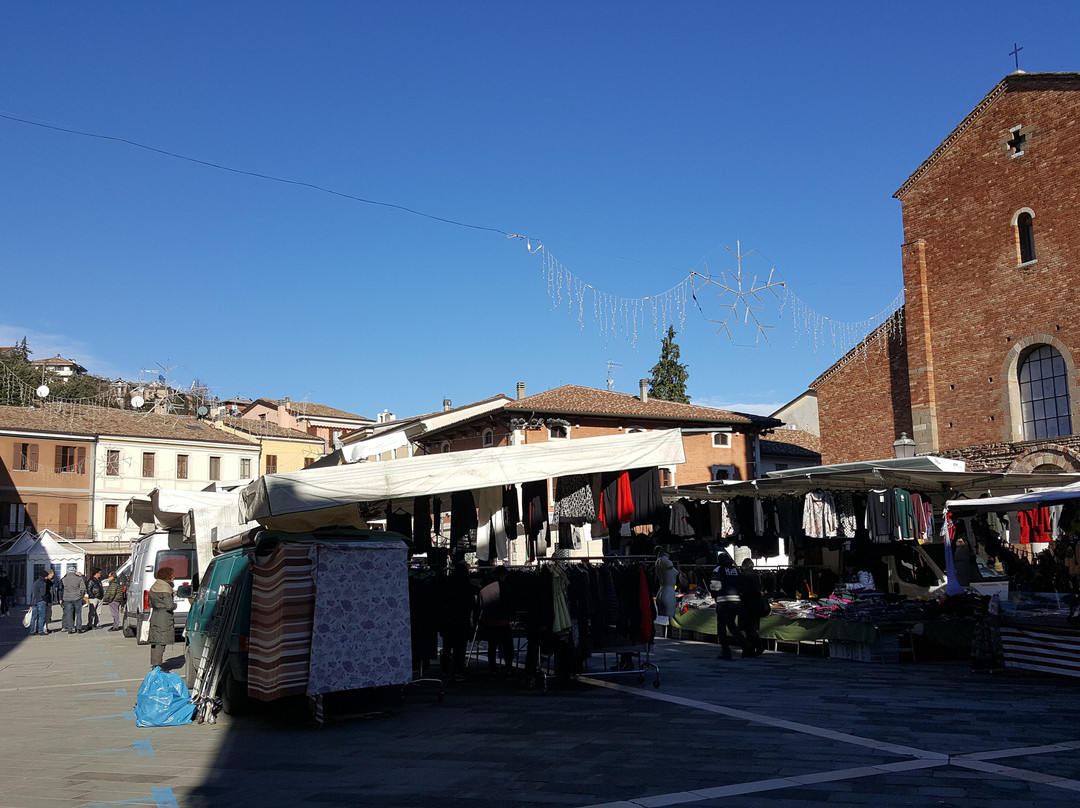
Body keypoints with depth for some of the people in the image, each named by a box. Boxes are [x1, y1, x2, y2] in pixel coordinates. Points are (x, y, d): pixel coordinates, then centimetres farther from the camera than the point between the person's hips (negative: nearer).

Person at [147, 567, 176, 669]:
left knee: (155, 642, 15)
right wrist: (175, 605, 1)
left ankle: (153, 664, 22)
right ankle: (157, 665, -5)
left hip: (154, 617, 8)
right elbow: (169, 606, -18)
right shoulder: (166, 589, -15)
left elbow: (150, 603, 17)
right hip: (164, 618, -8)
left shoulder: (153, 587, 11)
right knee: (161, 642, -5)